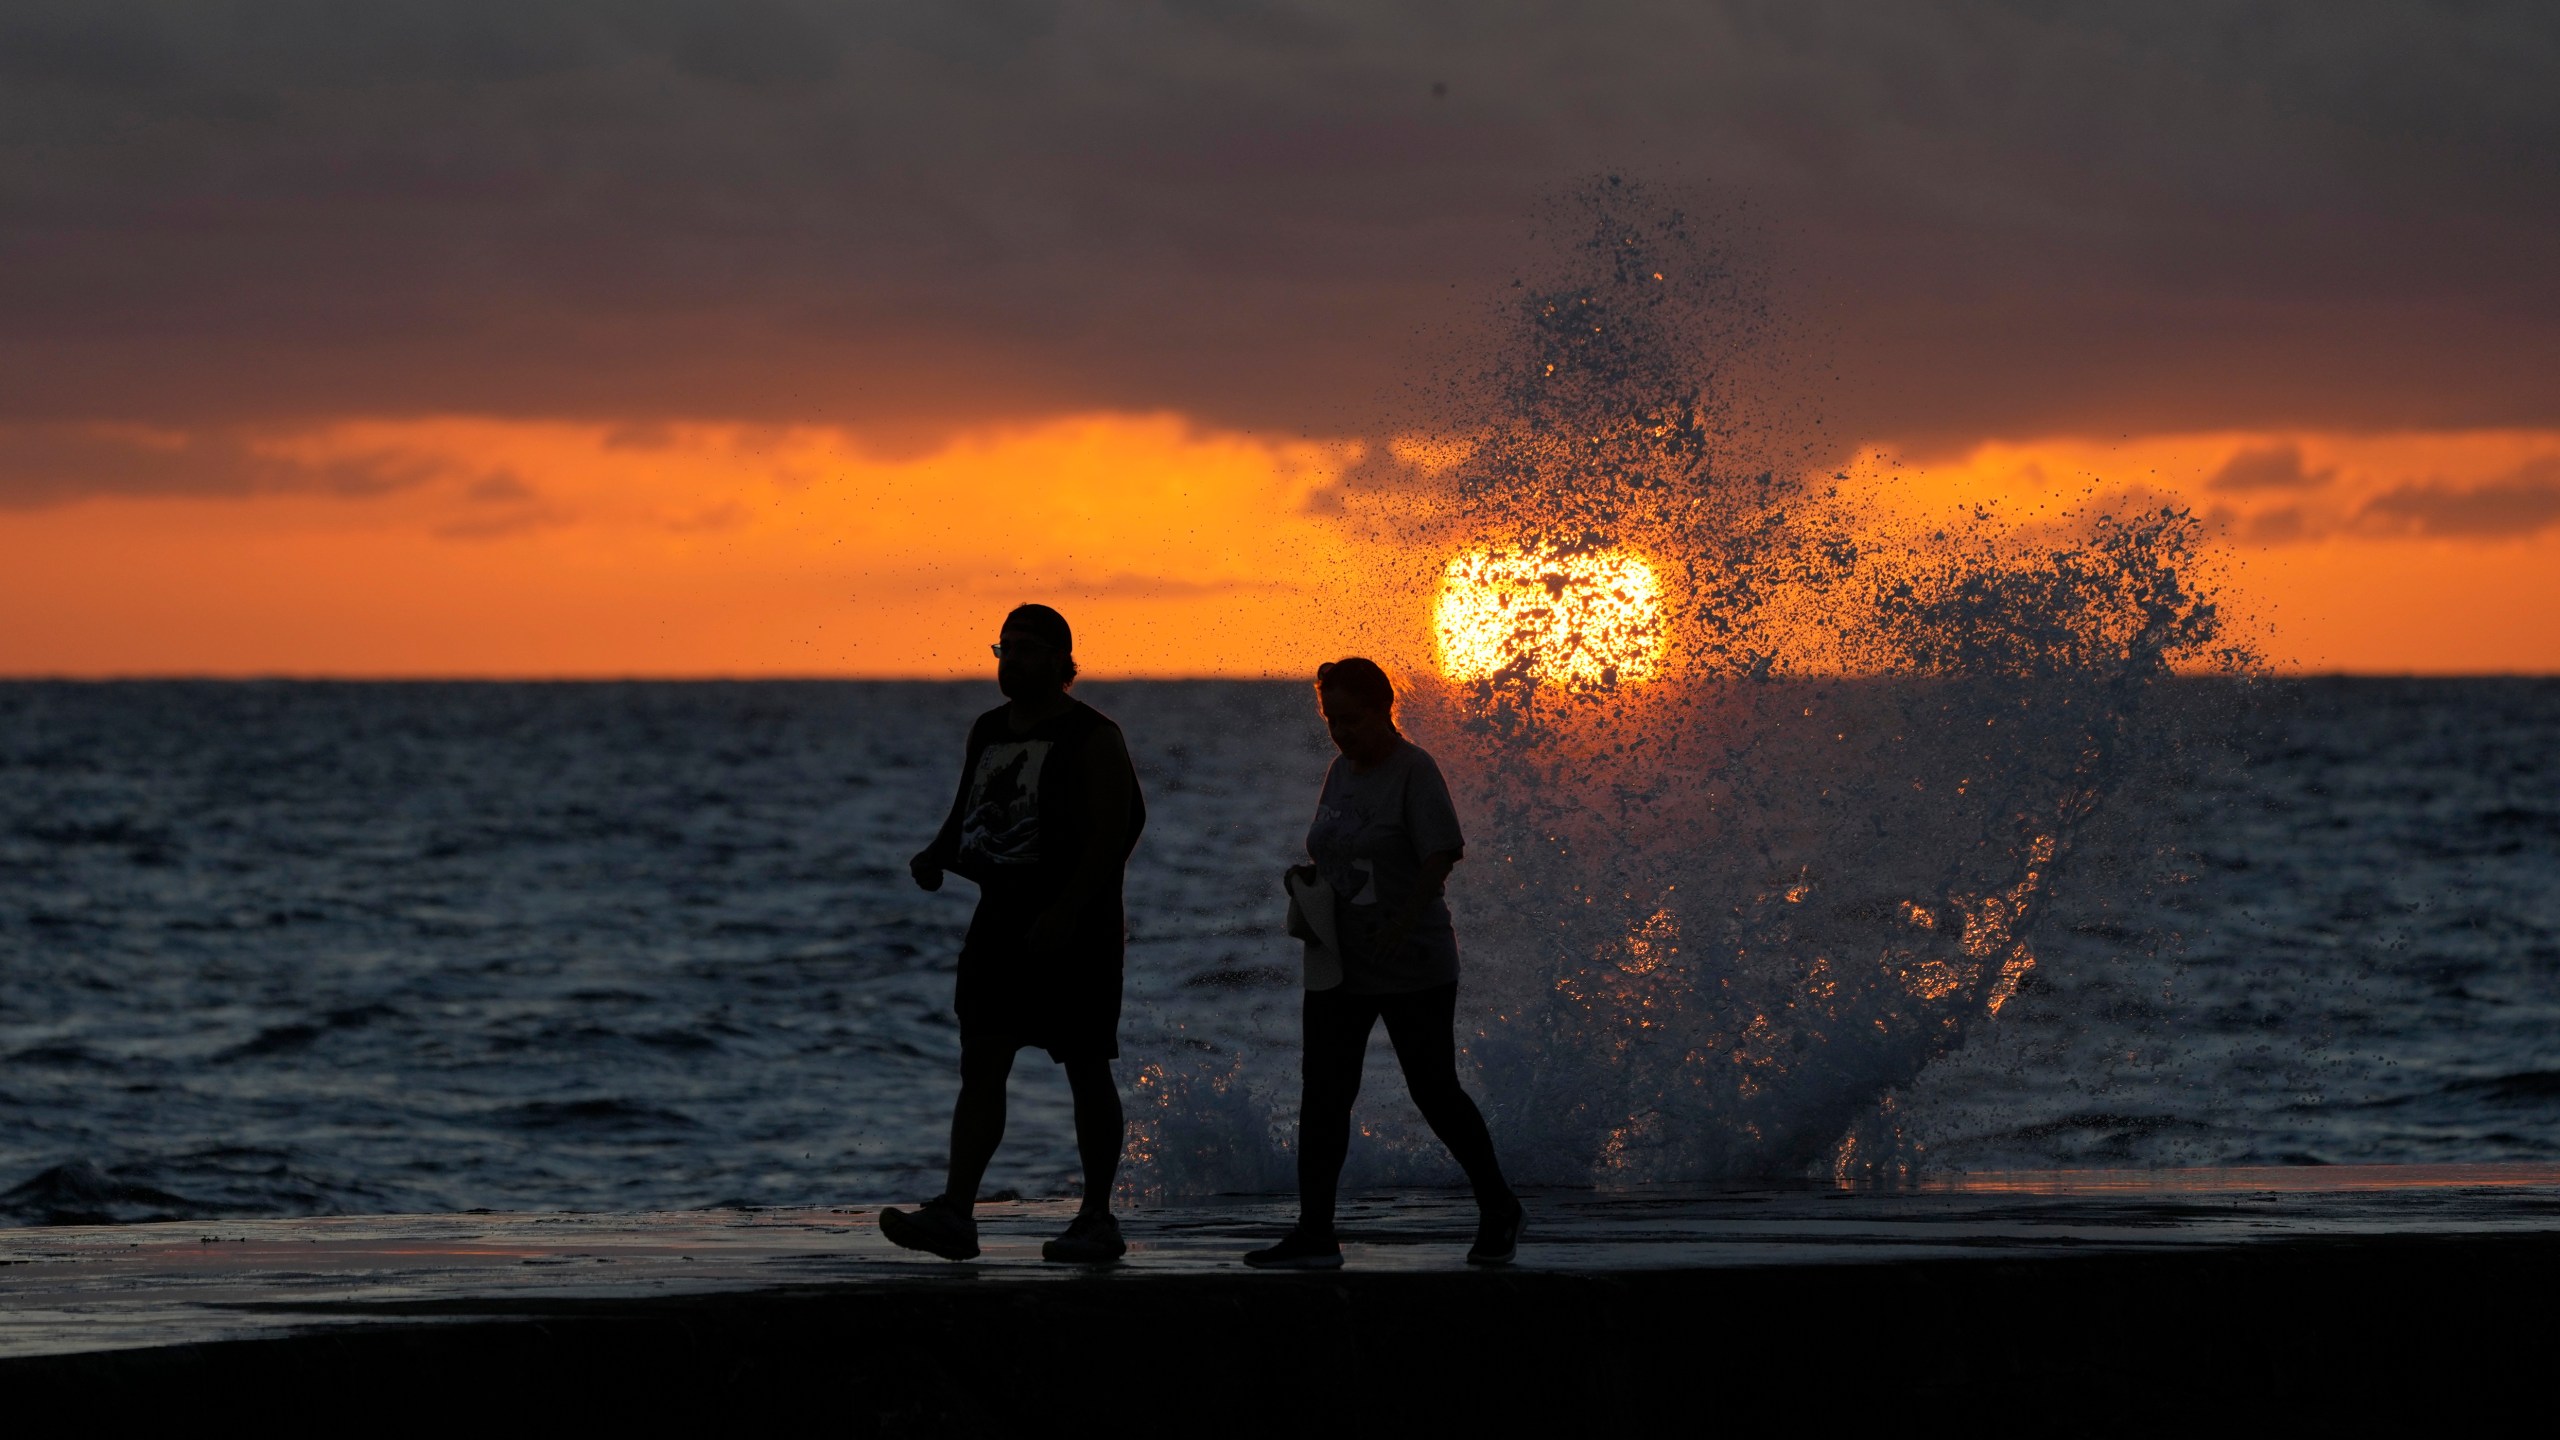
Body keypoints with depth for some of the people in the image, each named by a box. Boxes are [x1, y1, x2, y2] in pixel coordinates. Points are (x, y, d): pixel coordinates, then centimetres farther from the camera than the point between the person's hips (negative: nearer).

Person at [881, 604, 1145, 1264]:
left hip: (1074, 931, -7)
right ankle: (954, 1214, -9)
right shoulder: (987, 731, 13)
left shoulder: (1091, 738, -9)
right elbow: (968, 811, 22)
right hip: (1001, 922, 7)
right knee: (980, 1064, -3)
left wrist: (1065, 911, -24)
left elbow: (1110, 836, -15)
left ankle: (1097, 1220, 8)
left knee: (1087, 1072, 0)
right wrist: (937, 855, 1)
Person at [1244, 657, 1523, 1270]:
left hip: (1412, 967, -7)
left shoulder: (1414, 771, -11)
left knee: (1434, 1091, -1)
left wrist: (1403, 925, -30)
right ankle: (1314, 1234, -1)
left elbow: (1441, 854, -19)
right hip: (1340, 963, 7)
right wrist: (1306, 876, 1)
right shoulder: (1342, 770, 13)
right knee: (1323, 1095, -1)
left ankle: (1497, 1209, 18)